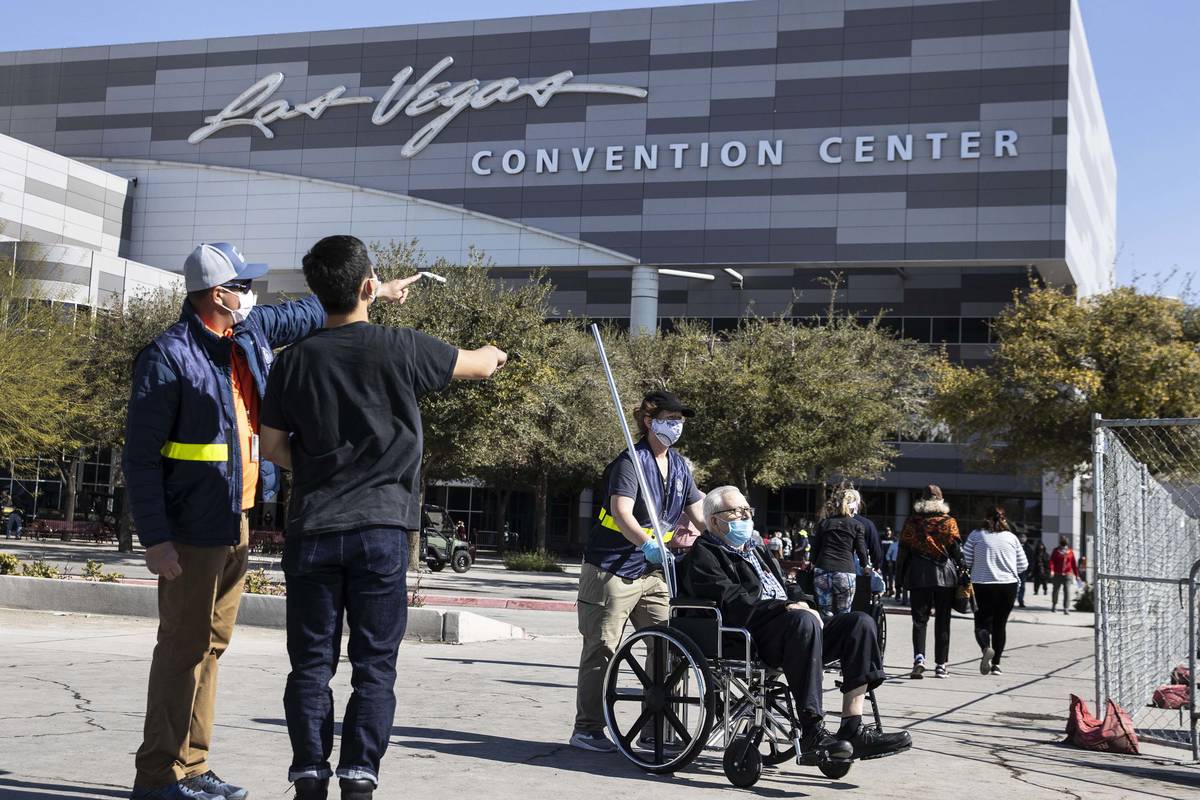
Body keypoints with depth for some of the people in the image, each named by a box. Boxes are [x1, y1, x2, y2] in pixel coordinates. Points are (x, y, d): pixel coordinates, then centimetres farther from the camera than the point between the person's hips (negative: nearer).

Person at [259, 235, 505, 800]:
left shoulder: (295, 360, 1)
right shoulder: (400, 348, -5)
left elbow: (272, 446, 6)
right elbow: (477, 366, 12)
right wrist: (491, 354, 35)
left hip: (313, 528, 2)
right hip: (381, 529, -2)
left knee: (311, 663, 8)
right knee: (374, 665, 5)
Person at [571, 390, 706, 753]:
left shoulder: (678, 466, 11)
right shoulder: (632, 461, -14)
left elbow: (698, 515, 16)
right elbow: (622, 512, -28)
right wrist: (648, 544, -44)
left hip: (652, 572, 7)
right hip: (611, 569, -7)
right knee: (602, 650, -2)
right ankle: (587, 729, 7)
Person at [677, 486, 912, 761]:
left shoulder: (757, 553, 34)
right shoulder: (702, 557, 4)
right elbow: (732, 602, -12)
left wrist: (800, 602, 4)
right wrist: (785, 608, -18)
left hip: (791, 630, 9)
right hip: (751, 638, -9)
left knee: (860, 623, -11)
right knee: (803, 621, -37)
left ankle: (852, 729, -21)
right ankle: (812, 734, -39)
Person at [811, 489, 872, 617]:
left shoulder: (824, 523, 13)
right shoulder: (856, 525, 5)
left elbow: (815, 549, 15)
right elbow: (861, 550, 7)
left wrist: (814, 564, 31)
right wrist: (866, 565, 26)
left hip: (822, 572, 2)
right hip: (845, 573, -2)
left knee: (826, 615, 4)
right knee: (843, 616, 2)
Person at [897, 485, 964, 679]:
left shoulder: (912, 522, 3)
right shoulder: (949, 522, 1)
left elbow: (903, 551, 4)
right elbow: (956, 549, -1)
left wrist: (900, 579, 9)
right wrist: (961, 573, 7)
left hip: (918, 575, 0)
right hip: (945, 576, 0)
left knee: (919, 619, 2)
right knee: (942, 620, 7)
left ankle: (919, 657, -19)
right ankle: (941, 664, 9)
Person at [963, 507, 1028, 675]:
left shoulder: (976, 535, 0)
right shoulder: (1012, 537, 5)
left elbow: (965, 560, -2)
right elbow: (1023, 565, 6)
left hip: (982, 585, -2)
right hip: (1008, 586, 2)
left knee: (982, 622, 3)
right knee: (1000, 624, 13)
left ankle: (986, 648, -28)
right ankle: (996, 664, 12)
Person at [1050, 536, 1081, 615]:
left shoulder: (1070, 552, 6)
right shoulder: (1056, 551, 2)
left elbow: (1074, 564, 10)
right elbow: (1051, 561, -6)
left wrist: (1076, 575, 11)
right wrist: (1051, 570, -22)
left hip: (1067, 575, 0)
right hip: (1057, 575, 0)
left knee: (1067, 591, -11)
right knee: (1055, 590, 13)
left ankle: (1066, 608, -11)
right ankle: (1054, 604, 37)